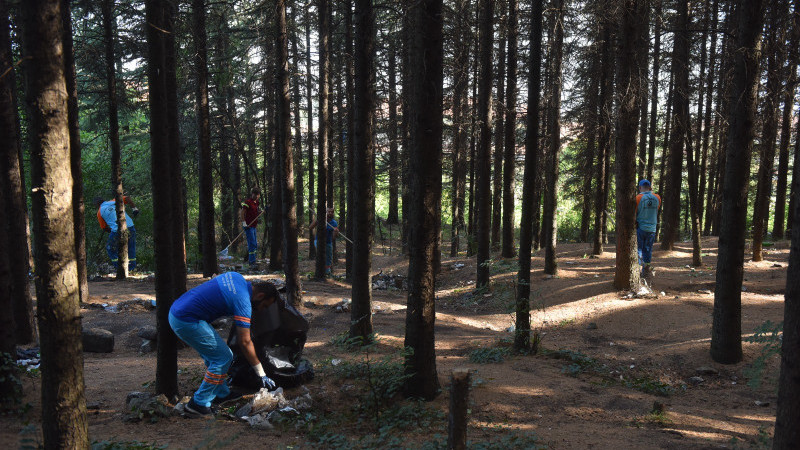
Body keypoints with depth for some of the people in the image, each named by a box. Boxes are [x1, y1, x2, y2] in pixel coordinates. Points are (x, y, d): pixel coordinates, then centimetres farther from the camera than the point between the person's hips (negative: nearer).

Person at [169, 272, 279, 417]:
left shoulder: (236, 276, 7)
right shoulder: (243, 301, -16)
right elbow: (245, 342, -14)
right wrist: (261, 374, -6)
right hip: (187, 322, -10)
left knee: (212, 355, 20)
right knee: (222, 358, -3)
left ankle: (221, 394, 30)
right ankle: (199, 403, 3)